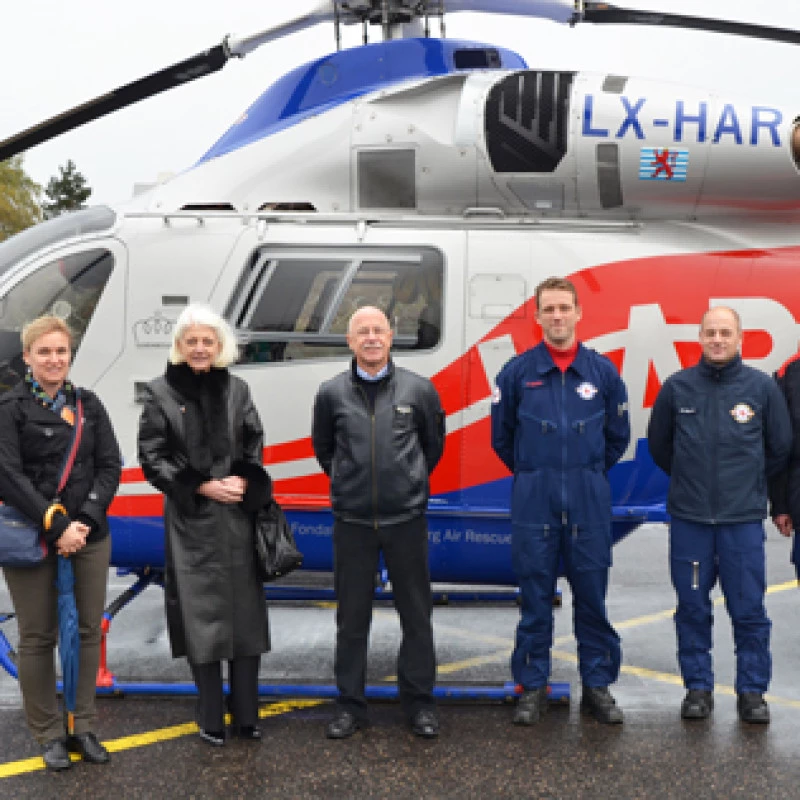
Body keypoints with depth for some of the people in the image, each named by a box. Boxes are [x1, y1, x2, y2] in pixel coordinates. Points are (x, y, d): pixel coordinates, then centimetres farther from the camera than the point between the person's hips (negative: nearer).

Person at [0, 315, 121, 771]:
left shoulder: (88, 405, 9)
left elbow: (110, 466, 4)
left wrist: (85, 520, -10)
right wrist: (56, 526, -17)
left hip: (90, 537, 4)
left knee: (88, 632, 8)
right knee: (38, 638, 4)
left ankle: (83, 727, 21)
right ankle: (50, 735, 16)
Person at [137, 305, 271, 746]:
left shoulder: (236, 389, 6)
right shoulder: (161, 392, -1)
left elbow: (255, 445, 9)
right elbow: (151, 458, -3)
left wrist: (243, 481, -11)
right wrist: (202, 487, -12)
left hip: (238, 517, 2)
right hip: (190, 521, -2)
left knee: (246, 615, 5)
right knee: (202, 617, 1)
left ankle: (246, 714, 17)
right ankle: (211, 720, 13)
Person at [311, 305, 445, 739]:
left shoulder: (419, 389, -2)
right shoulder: (332, 393, -1)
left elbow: (433, 444, 13)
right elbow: (323, 448, 15)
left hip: (406, 519, 0)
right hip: (352, 522, 0)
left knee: (417, 614, 8)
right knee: (352, 617, 9)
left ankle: (419, 702, 22)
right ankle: (350, 704, 21)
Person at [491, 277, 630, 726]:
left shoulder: (603, 371, 3)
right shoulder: (518, 372, 1)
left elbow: (618, 436, 14)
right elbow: (502, 436, 11)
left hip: (590, 504, 1)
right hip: (534, 504, -1)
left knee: (592, 596, 7)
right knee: (536, 599, 6)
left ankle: (598, 686, 19)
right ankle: (533, 688, 17)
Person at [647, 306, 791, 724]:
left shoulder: (763, 387, -3)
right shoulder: (677, 387, 0)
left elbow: (779, 447, 9)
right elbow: (658, 443, 13)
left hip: (743, 520, -1)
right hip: (688, 519, 1)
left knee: (749, 611, 3)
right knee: (692, 609, 9)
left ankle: (752, 691, 16)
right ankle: (698, 688, 21)